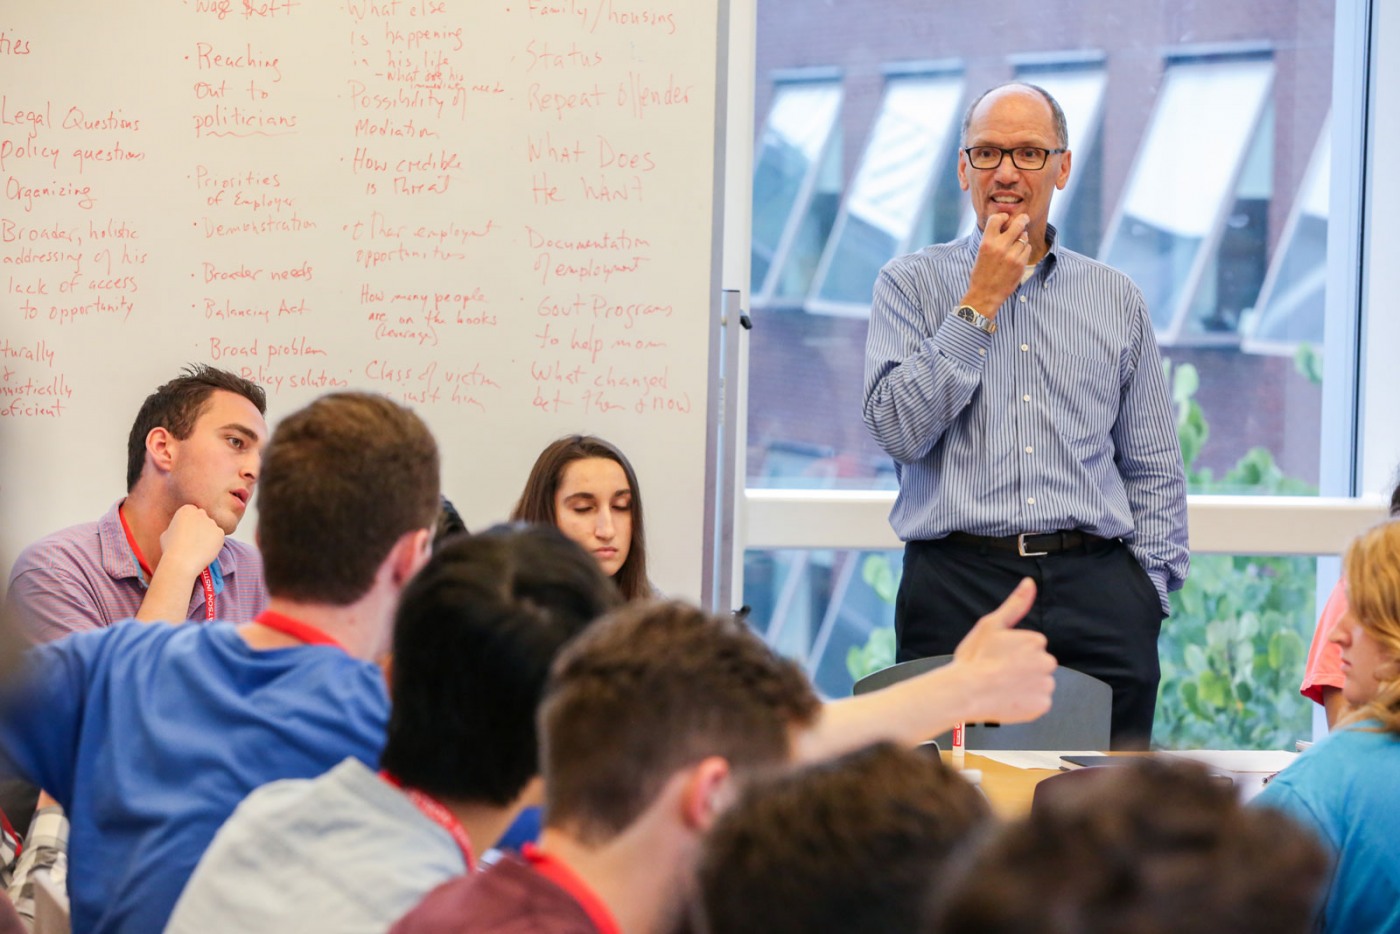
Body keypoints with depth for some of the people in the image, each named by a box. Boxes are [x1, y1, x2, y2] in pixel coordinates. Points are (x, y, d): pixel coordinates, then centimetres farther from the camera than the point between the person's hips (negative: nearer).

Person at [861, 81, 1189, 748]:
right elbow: (899, 430, -6)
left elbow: (1154, 471, 17)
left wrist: (1148, 593, 5)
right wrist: (979, 305, -4)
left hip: (1097, 590, 2)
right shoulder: (911, 285, 9)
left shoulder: (1116, 299, 15)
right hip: (956, 587, -2)